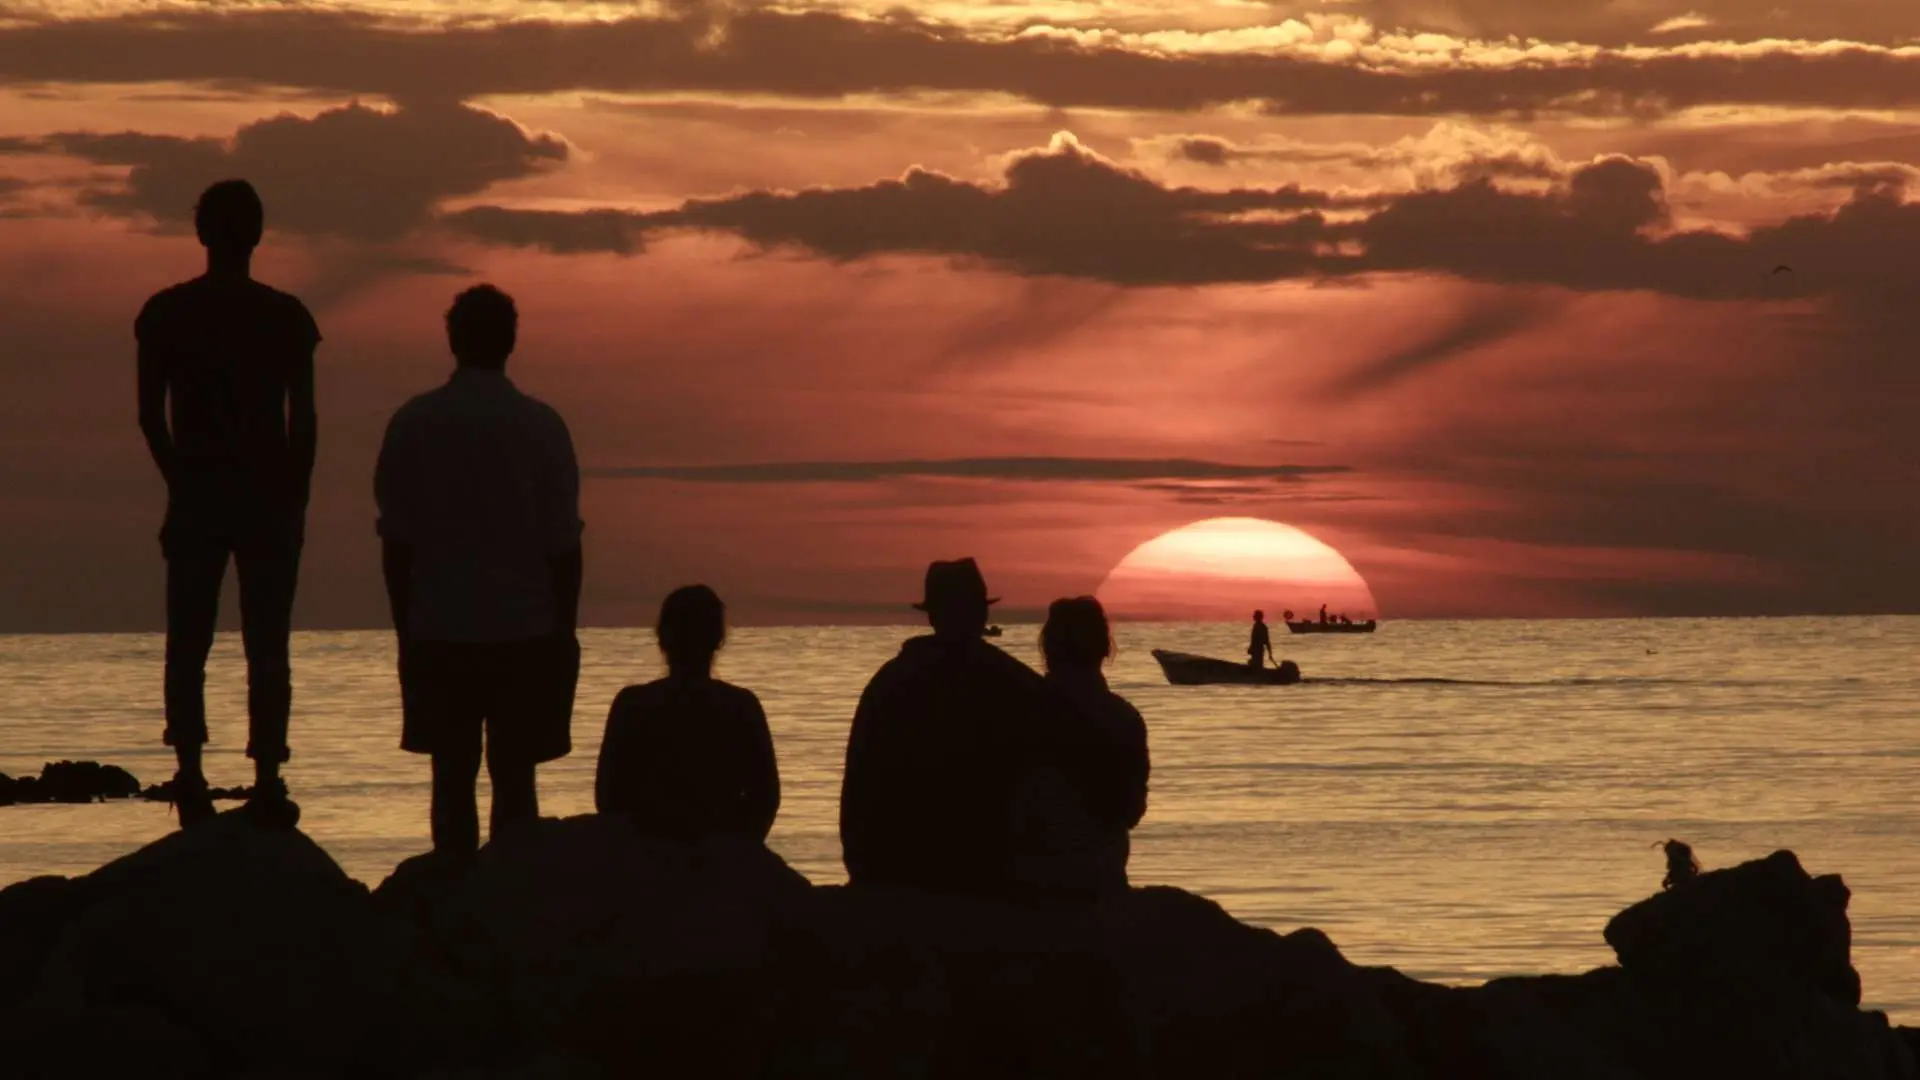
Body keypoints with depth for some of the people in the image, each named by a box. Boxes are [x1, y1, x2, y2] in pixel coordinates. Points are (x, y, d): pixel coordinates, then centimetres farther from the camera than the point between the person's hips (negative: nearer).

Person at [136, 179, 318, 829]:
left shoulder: (164, 313, 0)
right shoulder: (286, 315, -4)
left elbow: (150, 415, 1)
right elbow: (304, 419, -3)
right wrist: (296, 500, 5)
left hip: (195, 498, 1)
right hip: (269, 496, -1)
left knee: (188, 641, 7)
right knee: (266, 646, 2)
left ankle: (191, 777, 0)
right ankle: (266, 782, -3)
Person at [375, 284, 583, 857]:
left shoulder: (412, 424, -1)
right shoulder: (541, 427, -4)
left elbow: (396, 541, 2)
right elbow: (563, 545, -3)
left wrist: (406, 627, 12)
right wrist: (564, 631, 7)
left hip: (438, 635, 1)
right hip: (526, 631, -1)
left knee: (453, 778, 6)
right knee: (514, 778, 3)